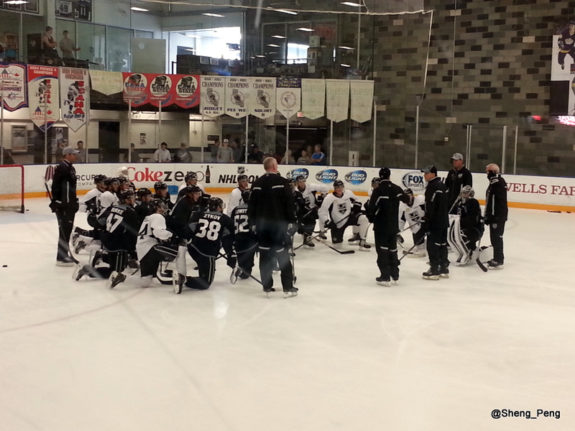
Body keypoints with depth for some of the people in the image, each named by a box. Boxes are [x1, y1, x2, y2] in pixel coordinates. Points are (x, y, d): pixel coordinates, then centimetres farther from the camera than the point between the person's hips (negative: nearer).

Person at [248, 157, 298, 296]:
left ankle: (267, 286, 12)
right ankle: (288, 287, 3)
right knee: (283, 255, 2)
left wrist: (252, 223, 15)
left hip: (261, 225, 4)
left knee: (265, 255, 10)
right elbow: (290, 203, -10)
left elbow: (251, 205, 8)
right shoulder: (282, 182, -8)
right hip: (279, 224, -4)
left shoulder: (257, 184, 5)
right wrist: (291, 222, -3)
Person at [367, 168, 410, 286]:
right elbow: (406, 200, 20)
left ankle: (385, 277, -3)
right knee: (393, 249, 16)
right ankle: (395, 275, 23)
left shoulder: (378, 190, -15)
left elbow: (371, 207, -18)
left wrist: (371, 218, 3)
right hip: (394, 226, 5)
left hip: (381, 226, -5)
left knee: (382, 250, 0)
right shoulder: (397, 189, 2)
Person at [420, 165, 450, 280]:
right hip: (444, 221, 10)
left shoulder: (432, 187, -16)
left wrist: (426, 223, -18)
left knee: (433, 245, -4)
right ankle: (444, 269, 21)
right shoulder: (442, 185, 14)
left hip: (435, 223, -10)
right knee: (442, 244, 14)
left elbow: (430, 207, -20)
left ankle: (434, 270, -2)